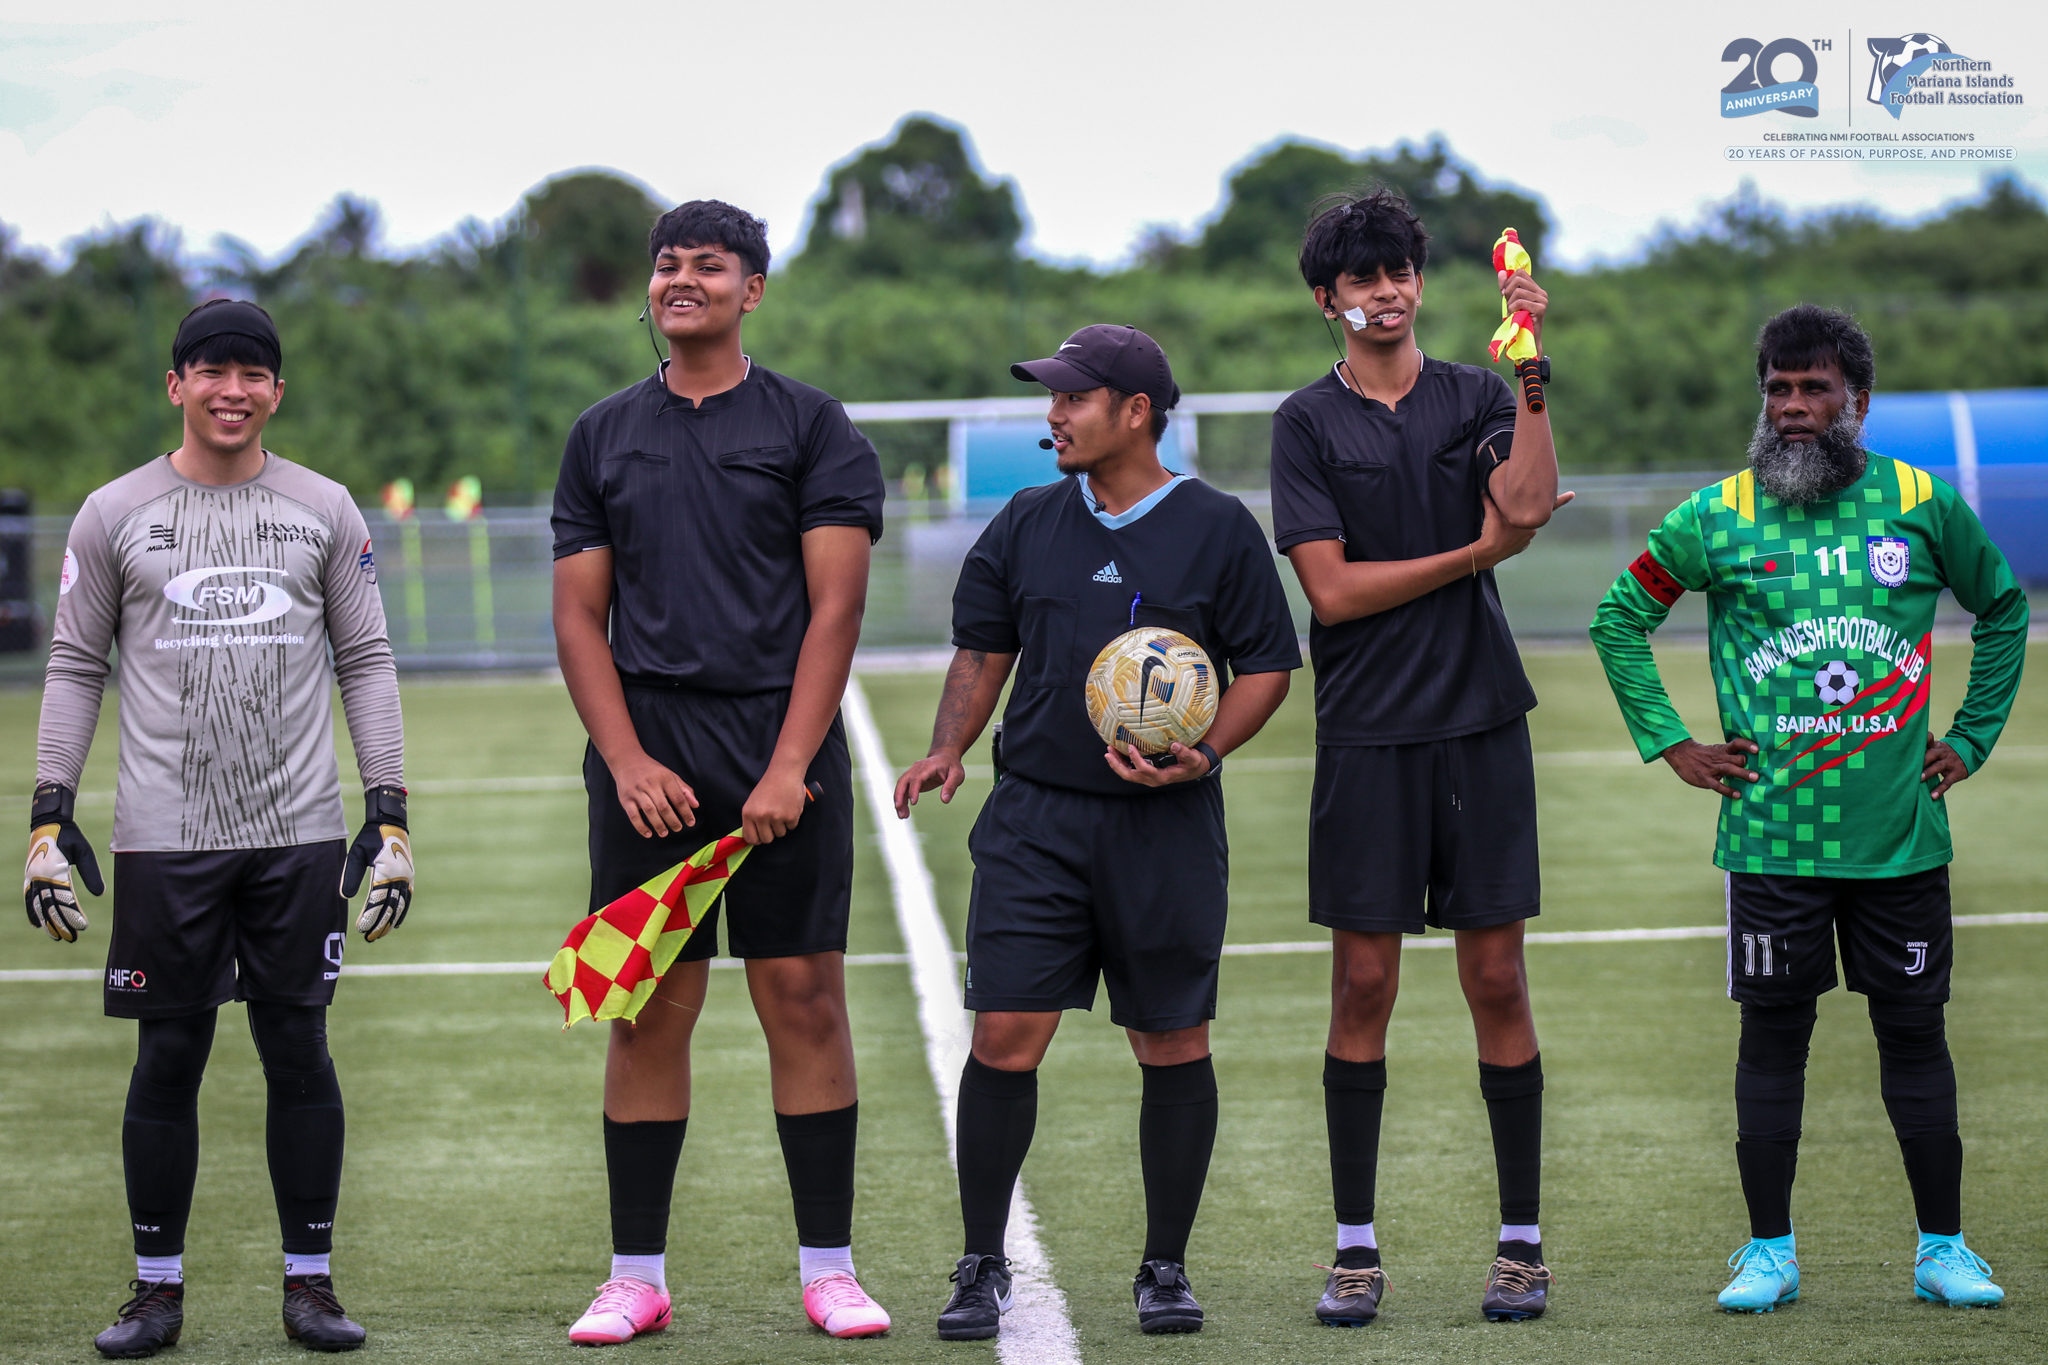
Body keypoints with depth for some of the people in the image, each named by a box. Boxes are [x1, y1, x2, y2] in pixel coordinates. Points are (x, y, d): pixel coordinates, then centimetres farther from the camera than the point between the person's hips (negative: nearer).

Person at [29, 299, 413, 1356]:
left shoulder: (325, 512, 8)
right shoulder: (114, 515, 5)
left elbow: (366, 664, 9)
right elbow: (75, 668, 8)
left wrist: (389, 815, 3)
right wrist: (50, 816, 1)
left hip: (299, 831, 1)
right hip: (164, 835, -1)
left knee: (299, 1050, 2)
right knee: (167, 1058, 2)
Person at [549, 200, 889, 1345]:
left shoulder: (812, 426, 4)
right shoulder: (604, 437, 12)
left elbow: (835, 606, -3)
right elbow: (580, 616, 9)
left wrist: (788, 766, -12)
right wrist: (629, 763, -4)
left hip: (785, 756, -2)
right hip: (648, 759, 2)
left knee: (806, 999, -2)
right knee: (649, 1010, 2)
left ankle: (829, 1267, 5)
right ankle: (637, 1278, 7)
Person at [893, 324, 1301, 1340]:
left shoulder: (1218, 529, 0)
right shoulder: (1026, 525, 10)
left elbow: (1266, 666, 2)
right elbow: (982, 652, 17)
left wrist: (1201, 756, -12)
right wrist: (946, 752, 1)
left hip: (1166, 828, -2)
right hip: (1034, 820, 2)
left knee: (1172, 1045, 3)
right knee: (1004, 1036, -5)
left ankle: (1165, 1269, 16)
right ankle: (983, 1267, 6)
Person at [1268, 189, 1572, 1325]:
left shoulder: (1475, 397, 8)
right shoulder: (1308, 422, 4)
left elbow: (1526, 506, -11)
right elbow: (1332, 590, -5)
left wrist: (1532, 373, -16)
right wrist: (1475, 552, -4)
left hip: (1481, 722, 1)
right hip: (1367, 733, -1)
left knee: (1497, 979, 2)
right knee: (1363, 984, 0)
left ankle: (1521, 1241, 9)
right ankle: (1356, 1247, 7)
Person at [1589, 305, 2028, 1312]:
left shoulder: (1923, 506, 3)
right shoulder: (1718, 518, 1)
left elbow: (2003, 608, 18)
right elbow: (1619, 616, 12)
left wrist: (1973, 738, 13)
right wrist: (1668, 743, 6)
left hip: (1902, 834, 1)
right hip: (1770, 837, -1)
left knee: (1913, 1029, 5)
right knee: (1773, 1032, 3)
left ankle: (1943, 1249, 14)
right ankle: (1768, 1252, 11)